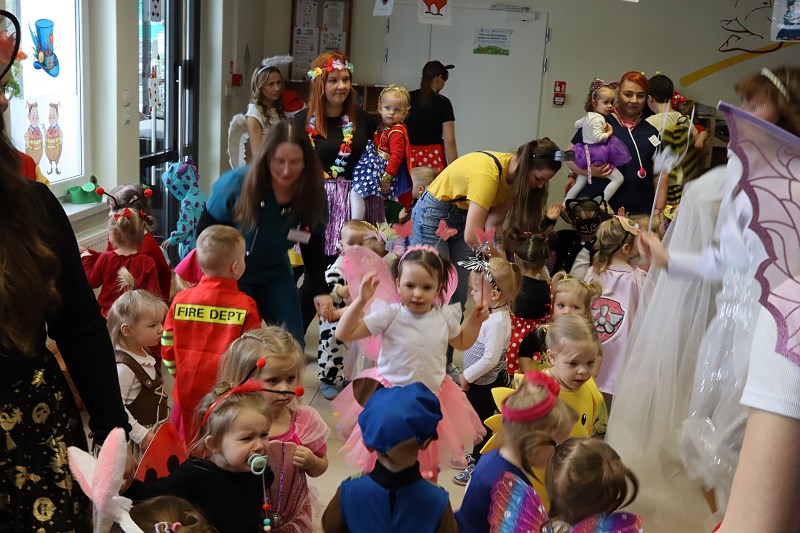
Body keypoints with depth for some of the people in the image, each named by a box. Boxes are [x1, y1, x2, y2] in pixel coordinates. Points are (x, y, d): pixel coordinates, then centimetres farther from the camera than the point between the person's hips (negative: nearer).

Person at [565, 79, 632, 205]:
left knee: (579, 184, 18)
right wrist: (609, 133, -11)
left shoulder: (587, 116, 12)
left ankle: (564, 205, 22)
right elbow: (597, 137, -27)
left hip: (586, 154, 10)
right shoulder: (598, 118, -17)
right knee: (619, 178, -7)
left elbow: (576, 124, 31)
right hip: (597, 156, -10)